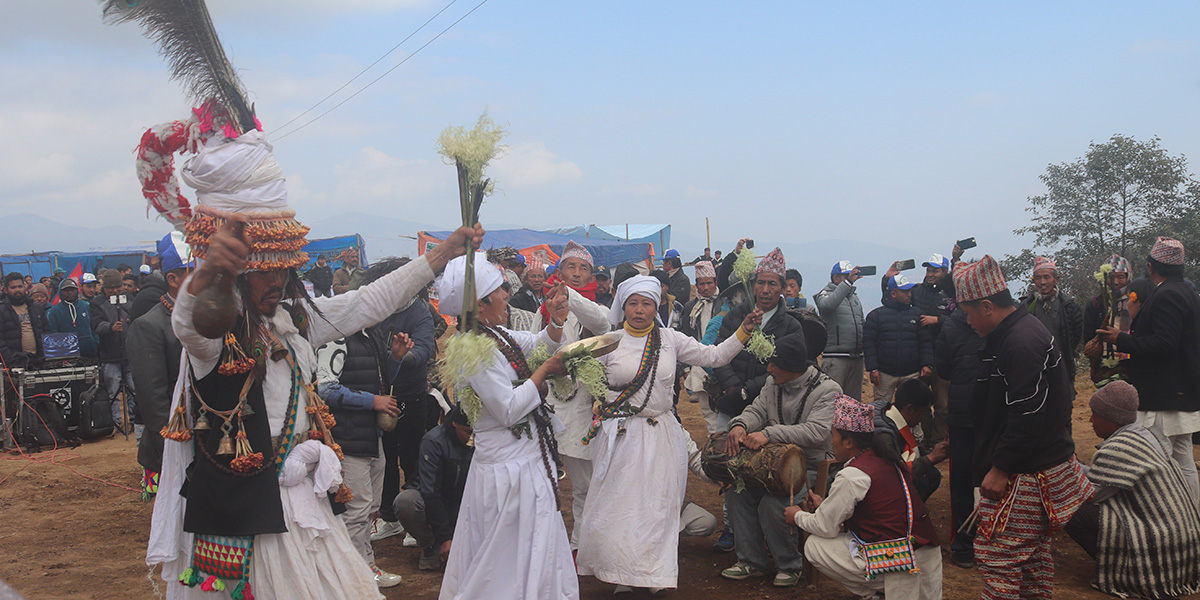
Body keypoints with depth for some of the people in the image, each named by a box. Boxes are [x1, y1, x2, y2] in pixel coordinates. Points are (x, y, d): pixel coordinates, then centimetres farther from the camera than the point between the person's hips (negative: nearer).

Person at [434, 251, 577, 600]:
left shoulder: (493, 334, 6)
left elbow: (539, 343, 20)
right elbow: (509, 410, -24)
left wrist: (556, 321, 0)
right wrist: (545, 371, -16)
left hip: (525, 458, 10)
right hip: (510, 466, -10)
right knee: (517, 555, 1)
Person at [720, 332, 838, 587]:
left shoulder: (828, 390, -13)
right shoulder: (773, 383, 9)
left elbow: (816, 431, -26)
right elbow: (757, 409, 5)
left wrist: (769, 434, -34)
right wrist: (740, 425, -21)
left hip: (812, 468, -7)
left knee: (773, 504, -29)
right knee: (735, 491, -15)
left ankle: (790, 566, -5)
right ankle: (750, 561, -1)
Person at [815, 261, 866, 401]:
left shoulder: (854, 296, 20)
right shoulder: (826, 294, -2)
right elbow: (827, 305, -27)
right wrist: (848, 283, -28)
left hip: (856, 357, 7)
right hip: (835, 357, -7)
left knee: (854, 399, 9)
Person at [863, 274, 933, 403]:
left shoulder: (917, 314, 10)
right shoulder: (876, 315, 3)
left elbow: (926, 342, 10)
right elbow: (869, 344, 0)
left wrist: (927, 364, -3)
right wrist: (873, 369, -9)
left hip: (912, 374, 2)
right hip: (885, 374, -2)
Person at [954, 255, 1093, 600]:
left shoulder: (1021, 344, -21)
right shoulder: (1024, 330, 13)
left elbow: (1027, 417, -25)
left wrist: (1000, 468, -20)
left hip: (1025, 479, -11)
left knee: (997, 559, -7)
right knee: (1033, 555, 18)